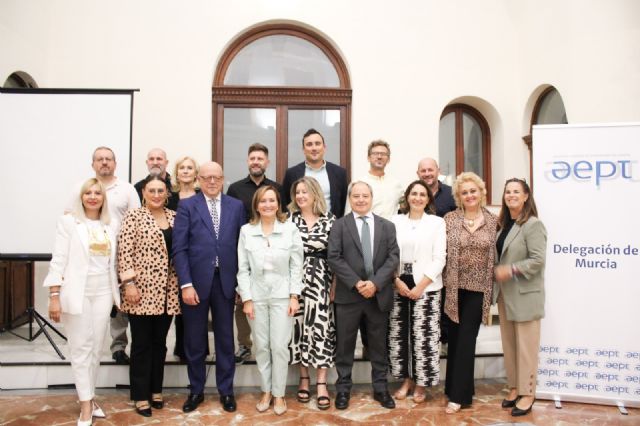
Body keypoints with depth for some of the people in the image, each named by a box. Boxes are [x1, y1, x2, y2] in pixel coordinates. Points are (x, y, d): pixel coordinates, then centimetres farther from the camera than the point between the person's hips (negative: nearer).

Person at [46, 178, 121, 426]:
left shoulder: (109, 226, 10)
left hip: (103, 292, 4)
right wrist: (54, 296, -11)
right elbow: (58, 260, -6)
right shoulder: (69, 221, -1)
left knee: (96, 348, 9)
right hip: (77, 292, -4)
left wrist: (117, 293, 9)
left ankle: (89, 397, 23)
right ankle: (86, 405, 9)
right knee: (81, 348, 1)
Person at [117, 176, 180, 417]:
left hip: (167, 292, 5)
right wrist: (129, 283, -15)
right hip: (142, 290, -4)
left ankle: (156, 390, 28)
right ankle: (140, 396, 17)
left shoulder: (174, 217, 9)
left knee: (160, 343, 14)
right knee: (142, 344, 5)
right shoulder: (133, 217, -5)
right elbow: (124, 252, -9)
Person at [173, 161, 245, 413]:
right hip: (196, 281, -1)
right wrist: (186, 284, -13)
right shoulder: (187, 206, 0)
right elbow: (179, 248, -6)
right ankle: (196, 390, 28)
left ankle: (226, 390, 26)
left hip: (225, 281, 2)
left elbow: (241, 245, 7)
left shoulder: (236, 206, 7)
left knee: (225, 338, 11)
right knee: (194, 340, 10)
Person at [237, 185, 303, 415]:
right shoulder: (246, 231, -2)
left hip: (282, 295, -1)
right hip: (256, 295, 1)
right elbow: (243, 268, -1)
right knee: (261, 346, 10)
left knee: (280, 346, 1)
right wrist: (246, 298, -4)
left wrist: (294, 296, -6)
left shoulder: (290, 229, -5)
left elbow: (296, 265, -2)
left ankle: (279, 394, 17)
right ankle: (266, 391, 26)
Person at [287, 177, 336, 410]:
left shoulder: (329, 220, 3)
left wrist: (335, 284, -1)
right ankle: (304, 378, 20)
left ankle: (321, 383, 6)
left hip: (321, 280, -1)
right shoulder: (289, 219, 4)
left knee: (322, 326, -2)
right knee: (300, 326, 5)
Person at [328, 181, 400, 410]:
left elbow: (393, 258, -1)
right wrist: (356, 283, -16)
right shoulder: (339, 225, 2)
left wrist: (375, 283, -14)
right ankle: (343, 388, 21)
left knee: (379, 344, 12)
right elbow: (334, 258, -7)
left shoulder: (387, 226, 8)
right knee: (345, 344, 7)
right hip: (348, 294, -1)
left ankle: (380, 388, 26)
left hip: (379, 294, 2)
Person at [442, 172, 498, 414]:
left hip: (478, 288, 0)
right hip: (454, 286, 0)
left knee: (466, 340, 1)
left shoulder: (492, 221, 2)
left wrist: (493, 284, 5)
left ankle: (459, 395, 10)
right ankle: (457, 388, 26)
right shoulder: (450, 219, -1)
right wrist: (445, 280, -3)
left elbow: (494, 255, 7)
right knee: (454, 339, 10)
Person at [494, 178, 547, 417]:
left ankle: (527, 393, 15)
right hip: (504, 293, 7)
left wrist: (511, 270, -23)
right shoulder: (503, 224, 11)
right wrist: (497, 272, 4)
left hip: (524, 295, -7)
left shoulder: (533, 225, -13)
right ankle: (514, 388, 26)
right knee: (509, 344, 14)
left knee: (525, 346, 2)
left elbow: (538, 260, -19)